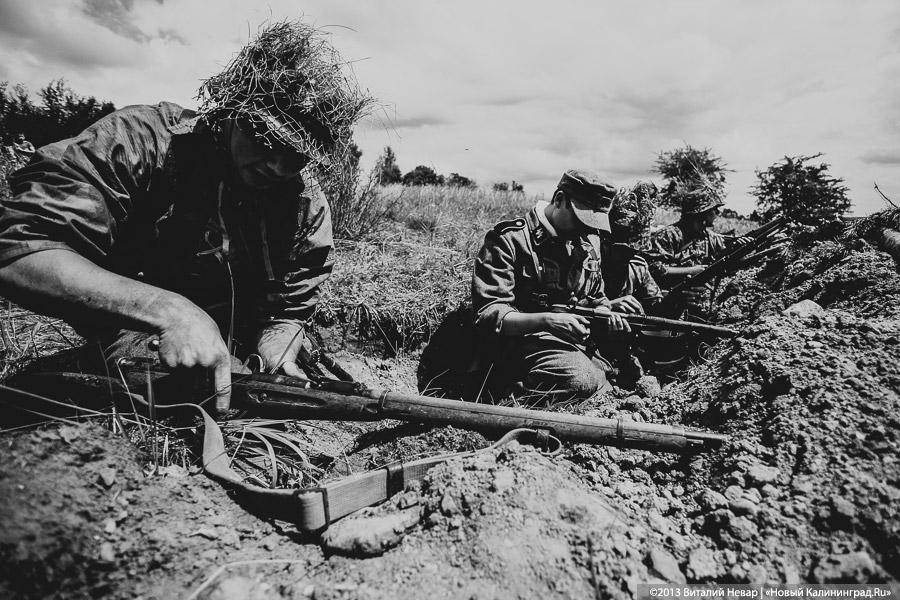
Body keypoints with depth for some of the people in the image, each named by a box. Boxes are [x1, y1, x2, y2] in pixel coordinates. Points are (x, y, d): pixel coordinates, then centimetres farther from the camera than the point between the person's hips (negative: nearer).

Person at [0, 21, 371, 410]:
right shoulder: (141, 142, -18)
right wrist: (168, 309, -38)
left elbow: (287, 313, -1)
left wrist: (275, 366, -23)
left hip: (235, 368, 4)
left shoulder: (308, 210, -8)